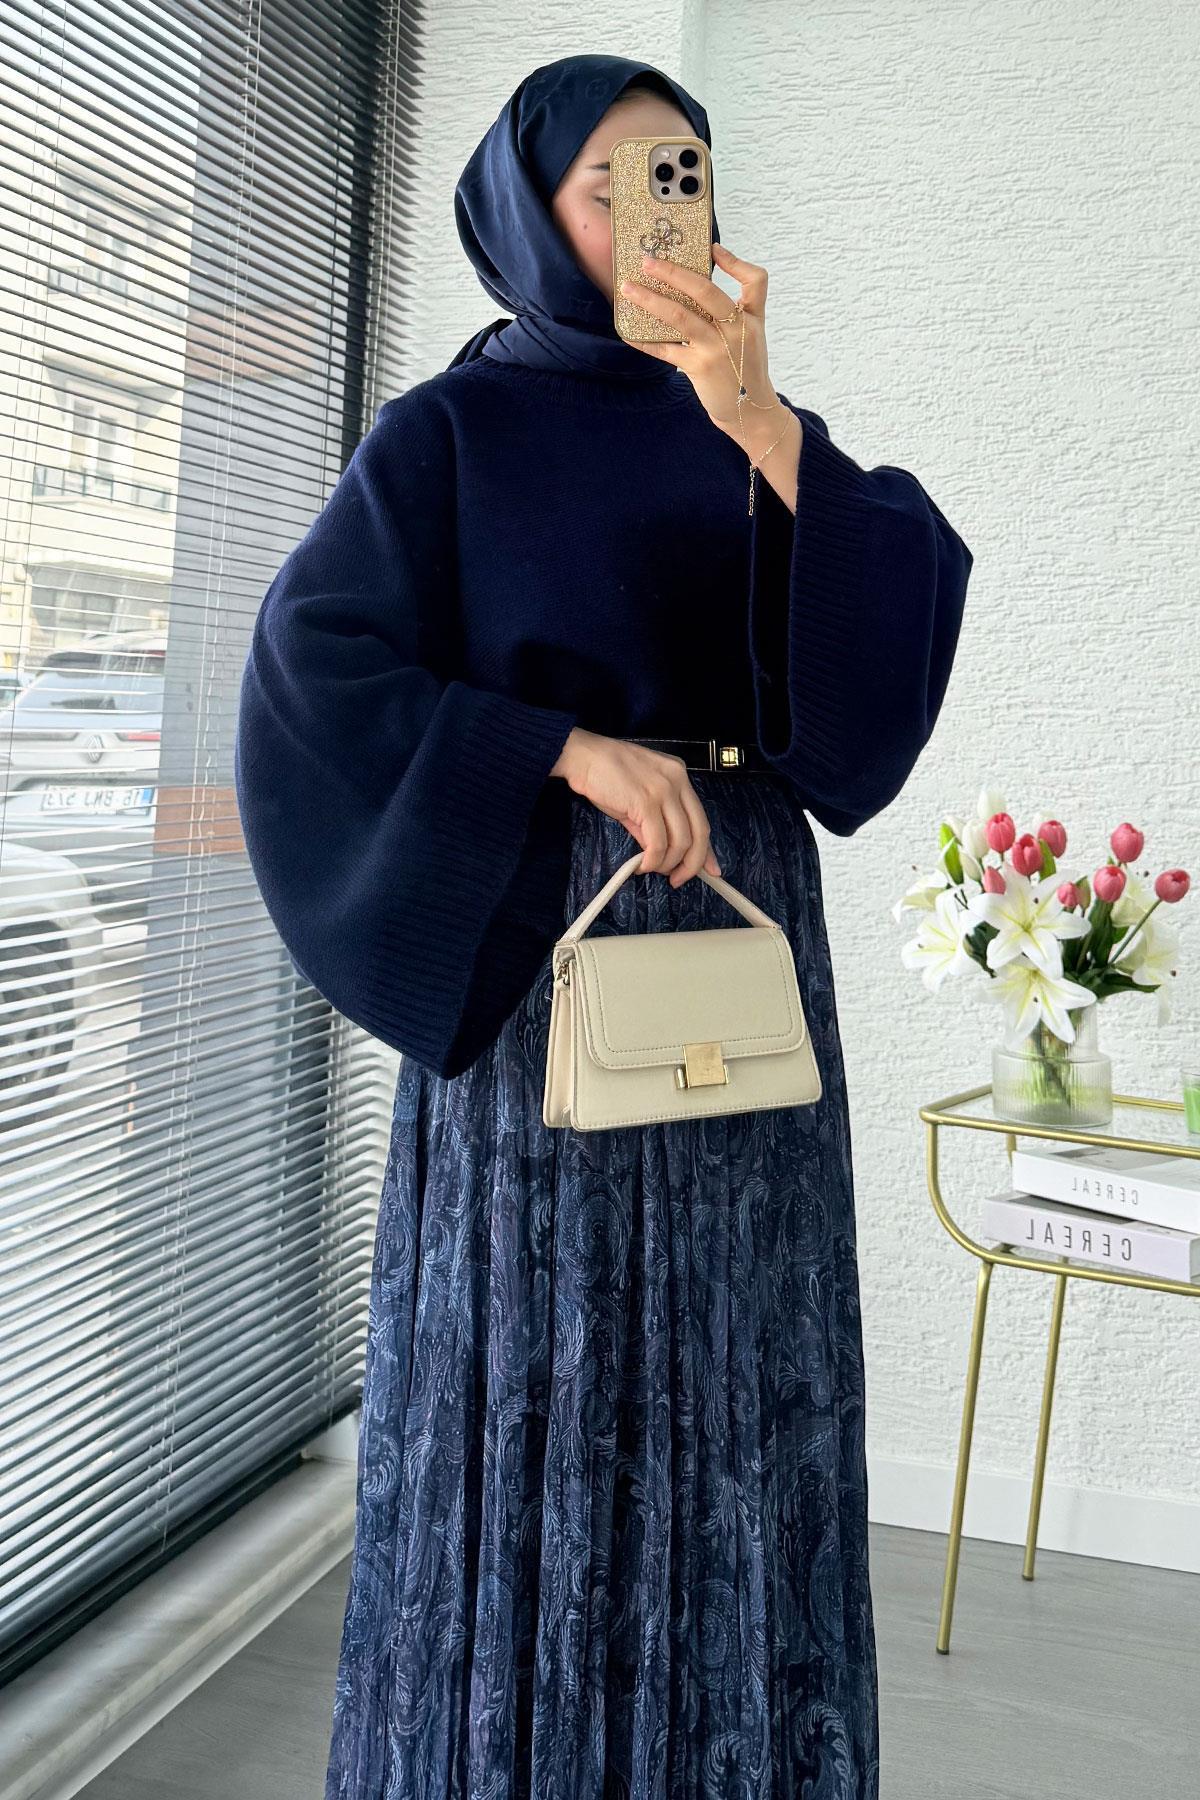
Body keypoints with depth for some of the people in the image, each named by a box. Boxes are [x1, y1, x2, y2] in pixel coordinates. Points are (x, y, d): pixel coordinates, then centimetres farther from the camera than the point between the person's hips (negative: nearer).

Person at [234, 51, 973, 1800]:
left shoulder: (744, 436, 16)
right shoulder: (452, 427, 5)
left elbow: (906, 589, -3)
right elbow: (314, 658, -10)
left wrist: (759, 421, -18)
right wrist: (573, 750, -17)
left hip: (747, 937, 4)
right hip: (541, 947, -4)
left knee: (731, 1385, 6)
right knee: (540, 1372, -1)